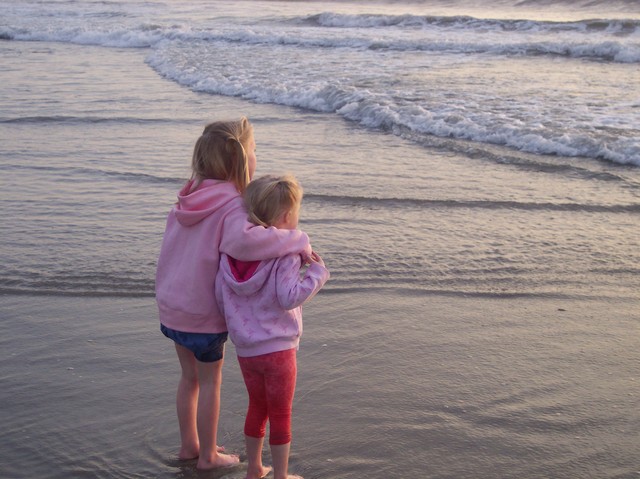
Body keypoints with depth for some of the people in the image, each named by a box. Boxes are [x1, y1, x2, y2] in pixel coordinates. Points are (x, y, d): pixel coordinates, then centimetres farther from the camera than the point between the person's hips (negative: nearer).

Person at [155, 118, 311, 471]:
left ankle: (189, 445, 38)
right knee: (210, 381, 13)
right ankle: (207, 455, 28)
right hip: (203, 312, -7)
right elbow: (243, 241, -44)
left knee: (190, 376, 23)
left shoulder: (192, 195, 0)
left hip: (171, 305, 7)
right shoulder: (231, 205, -25)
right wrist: (299, 241, -36)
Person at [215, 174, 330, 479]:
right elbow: (288, 297, -25)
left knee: (257, 407, 23)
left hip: (244, 350, 6)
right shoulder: (286, 253, -18)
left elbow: (220, 295, 2)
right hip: (278, 349, -5)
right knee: (280, 415, 10)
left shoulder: (232, 251, -1)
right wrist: (317, 272, -14)